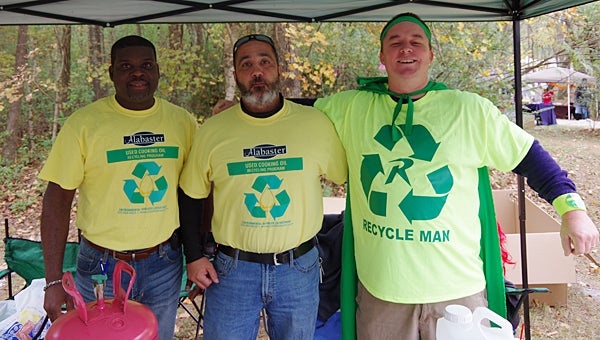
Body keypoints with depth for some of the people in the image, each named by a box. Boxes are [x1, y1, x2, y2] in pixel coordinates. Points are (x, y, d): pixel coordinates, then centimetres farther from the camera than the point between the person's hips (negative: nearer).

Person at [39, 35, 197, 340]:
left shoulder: (182, 121, -1)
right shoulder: (83, 123, -8)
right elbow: (57, 200, -7)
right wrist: (54, 280, -9)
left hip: (164, 265, 2)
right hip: (101, 267, -2)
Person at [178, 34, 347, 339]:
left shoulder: (316, 123, -5)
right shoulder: (211, 131, -4)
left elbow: (346, 178, 4)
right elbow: (191, 196, 5)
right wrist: (194, 256, 1)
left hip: (299, 269, 1)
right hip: (231, 269, 0)